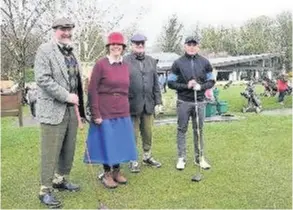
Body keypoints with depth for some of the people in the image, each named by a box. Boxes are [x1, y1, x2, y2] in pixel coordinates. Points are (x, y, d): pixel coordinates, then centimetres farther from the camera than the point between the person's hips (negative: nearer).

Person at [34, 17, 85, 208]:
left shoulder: (71, 53, 16)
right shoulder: (45, 50, -7)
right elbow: (42, 79, -17)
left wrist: (79, 107, 13)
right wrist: (66, 96, -18)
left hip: (71, 109, 7)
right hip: (53, 110, -7)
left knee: (69, 150, 14)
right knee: (50, 153, -2)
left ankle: (61, 180, 31)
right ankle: (45, 190, 10)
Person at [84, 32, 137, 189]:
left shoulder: (125, 66, 9)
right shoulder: (100, 64, -8)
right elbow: (92, 91, -10)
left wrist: (126, 110, 13)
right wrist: (95, 114, -15)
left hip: (122, 113, 5)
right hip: (105, 114, -5)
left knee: (120, 143, 11)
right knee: (106, 143, 5)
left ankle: (116, 171, 28)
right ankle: (106, 174, 21)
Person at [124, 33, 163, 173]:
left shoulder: (151, 61, 13)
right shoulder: (125, 61, -4)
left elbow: (156, 82, 14)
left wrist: (158, 100, 9)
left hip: (148, 104, 5)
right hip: (133, 104, -4)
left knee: (148, 133, 13)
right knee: (133, 135, 5)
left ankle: (147, 156, 30)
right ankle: (133, 160, 18)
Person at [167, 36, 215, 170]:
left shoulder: (205, 63, 6)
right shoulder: (178, 63, 1)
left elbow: (211, 81, 8)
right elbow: (170, 83, 0)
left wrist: (201, 86, -13)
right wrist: (186, 86, -14)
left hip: (200, 102, 2)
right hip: (183, 102, -1)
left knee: (199, 130, 7)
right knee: (182, 130, 4)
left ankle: (199, 157, 18)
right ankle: (181, 158, 13)